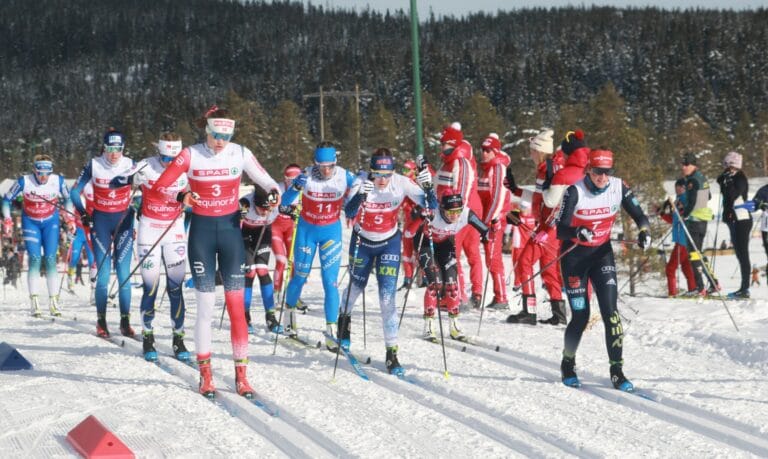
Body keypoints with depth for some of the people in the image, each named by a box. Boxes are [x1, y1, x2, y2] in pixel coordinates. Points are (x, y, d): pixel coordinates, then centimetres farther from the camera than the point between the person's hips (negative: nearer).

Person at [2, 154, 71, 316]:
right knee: (35, 259, -11)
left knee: (50, 259, -6)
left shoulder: (58, 181, -17)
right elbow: (7, 200, -8)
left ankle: (54, 301, -1)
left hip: (51, 222, 1)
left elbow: (68, 199, 3)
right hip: (30, 222, -1)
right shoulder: (24, 181, -21)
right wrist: (7, 221, -13)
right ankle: (35, 302, -9)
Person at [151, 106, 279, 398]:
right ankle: (205, 374, 9)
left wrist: (274, 192, -18)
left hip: (230, 230, 1)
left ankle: (241, 376, 4)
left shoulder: (240, 154, -2)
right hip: (202, 232, -1)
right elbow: (159, 187, -3)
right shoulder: (191, 155, -6)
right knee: (205, 307, -1)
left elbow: (264, 180, 5)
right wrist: (181, 197, -23)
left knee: (236, 306, -2)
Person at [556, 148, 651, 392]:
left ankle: (617, 370, -4)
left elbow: (639, 216, -5)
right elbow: (561, 230, -24)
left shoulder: (619, 187, -10)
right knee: (581, 315, -4)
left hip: (602, 253, 3)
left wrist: (644, 231, -28)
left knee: (610, 310, -10)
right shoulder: (575, 191, -20)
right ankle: (568, 364, 22)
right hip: (574, 255, -3)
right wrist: (577, 232, -46)